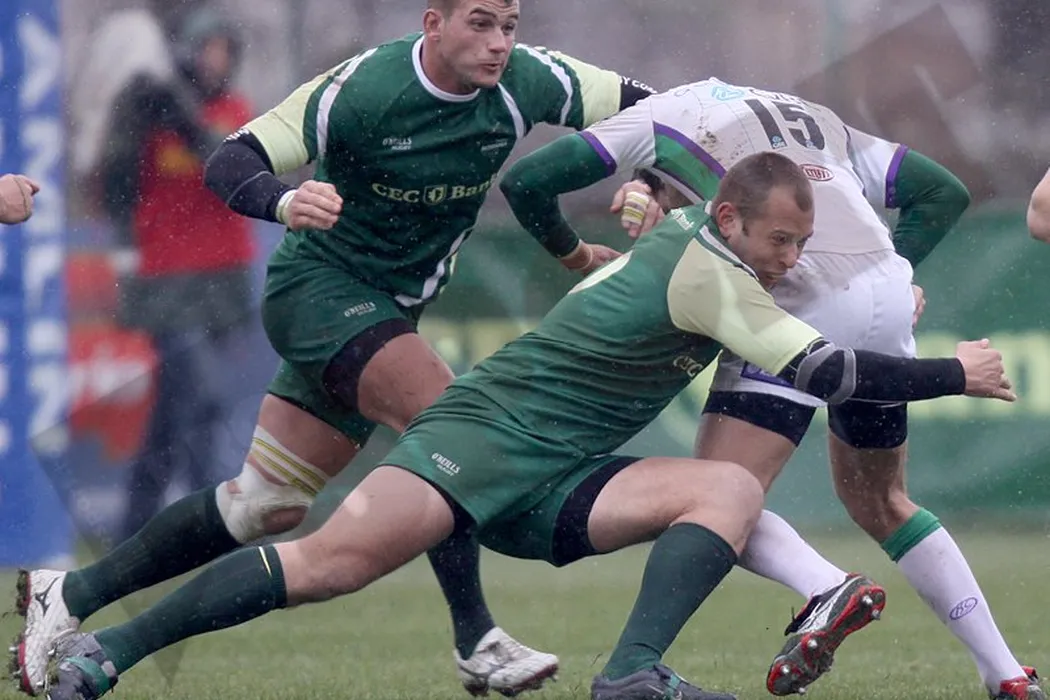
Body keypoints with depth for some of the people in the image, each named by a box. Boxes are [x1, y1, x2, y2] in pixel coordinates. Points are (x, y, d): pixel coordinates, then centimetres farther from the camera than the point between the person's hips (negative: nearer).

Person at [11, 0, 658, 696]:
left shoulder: (527, 83, -11)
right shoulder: (364, 89, -24)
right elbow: (229, 163, -25)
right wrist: (286, 202, -48)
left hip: (390, 312, 6)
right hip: (318, 286, -6)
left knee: (270, 505, 7)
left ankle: (72, 594, 18)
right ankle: (476, 642, -20)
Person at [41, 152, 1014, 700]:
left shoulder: (694, 239, 12)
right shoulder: (706, 270, -15)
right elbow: (824, 371, -18)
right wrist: (955, 376, -8)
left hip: (552, 488, 9)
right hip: (488, 433, -9)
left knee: (734, 487, -12)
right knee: (336, 559, -26)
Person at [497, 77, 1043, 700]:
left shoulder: (658, 116, 16)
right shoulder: (816, 118, 31)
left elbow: (526, 181, 10)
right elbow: (944, 192, 26)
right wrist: (893, 270, 18)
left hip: (803, 309, -6)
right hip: (888, 296, 6)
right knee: (879, 502, 24)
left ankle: (828, 590, -32)